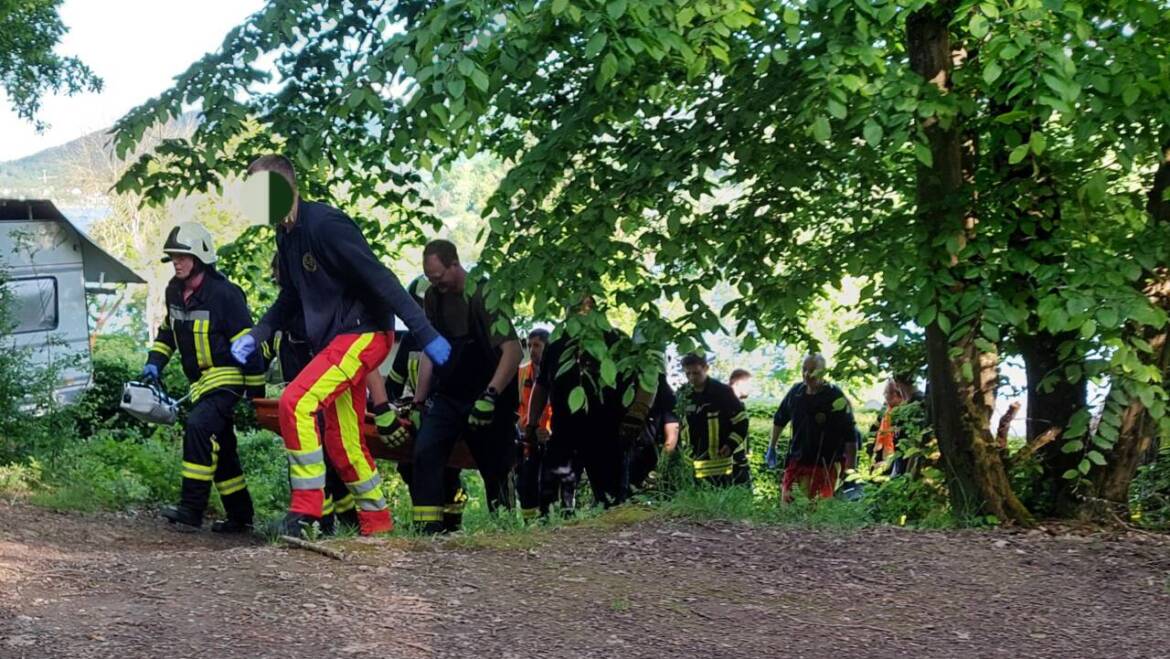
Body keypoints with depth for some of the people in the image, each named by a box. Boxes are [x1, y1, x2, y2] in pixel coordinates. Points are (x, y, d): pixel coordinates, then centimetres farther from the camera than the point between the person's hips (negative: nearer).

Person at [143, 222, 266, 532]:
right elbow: (168, 329, 23)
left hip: (226, 377, -9)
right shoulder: (174, 291, 6)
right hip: (200, 381, 9)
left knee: (198, 427, -26)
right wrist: (155, 362, 9)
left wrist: (255, 391, -15)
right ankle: (240, 516, 21)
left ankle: (191, 509, -26)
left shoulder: (223, 293, -18)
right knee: (220, 447, 12)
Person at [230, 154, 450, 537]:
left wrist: (426, 334, -26)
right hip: (332, 340, 10)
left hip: (364, 333, -10)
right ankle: (377, 522, 25)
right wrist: (256, 336, 11)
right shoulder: (286, 235, 10)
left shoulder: (325, 224, -19)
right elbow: (290, 298, 23)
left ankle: (306, 508, -14)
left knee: (296, 403, -22)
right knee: (342, 443, 12)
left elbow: (379, 279, -23)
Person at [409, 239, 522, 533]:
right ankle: (428, 527, -19)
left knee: (495, 468, 3)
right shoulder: (433, 298, 7)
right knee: (425, 453, -16)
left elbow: (513, 350, -21)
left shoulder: (484, 295, -13)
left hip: (487, 401, -5)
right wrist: (419, 401, 11)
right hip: (446, 397, 5)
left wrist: (490, 396, -29)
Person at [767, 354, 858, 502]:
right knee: (787, 499, 2)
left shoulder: (836, 399, -14)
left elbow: (851, 437, -14)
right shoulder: (796, 392, 3)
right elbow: (779, 420, 20)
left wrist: (850, 472, -16)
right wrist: (772, 448, 23)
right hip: (797, 461, 5)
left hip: (825, 465, -5)